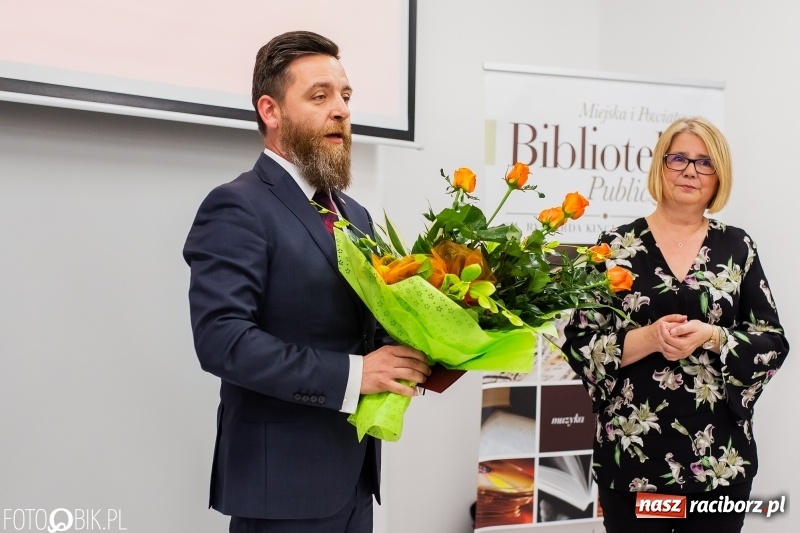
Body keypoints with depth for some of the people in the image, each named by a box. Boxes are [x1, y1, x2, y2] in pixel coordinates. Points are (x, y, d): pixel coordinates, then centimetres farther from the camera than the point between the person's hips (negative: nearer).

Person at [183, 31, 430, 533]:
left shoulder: (354, 215, 15)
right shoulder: (237, 208, -11)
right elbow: (222, 339, -21)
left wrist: (415, 352, -5)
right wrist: (351, 374, -24)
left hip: (353, 470, 8)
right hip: (285, 478, -8)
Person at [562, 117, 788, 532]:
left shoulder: (737, 247, 4)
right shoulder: (617, 246, 0)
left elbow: (773, 342, 2)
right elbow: (579, 342, -3)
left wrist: (710, 337, -16)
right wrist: (648, 339, -19)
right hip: (633, 452, -1)